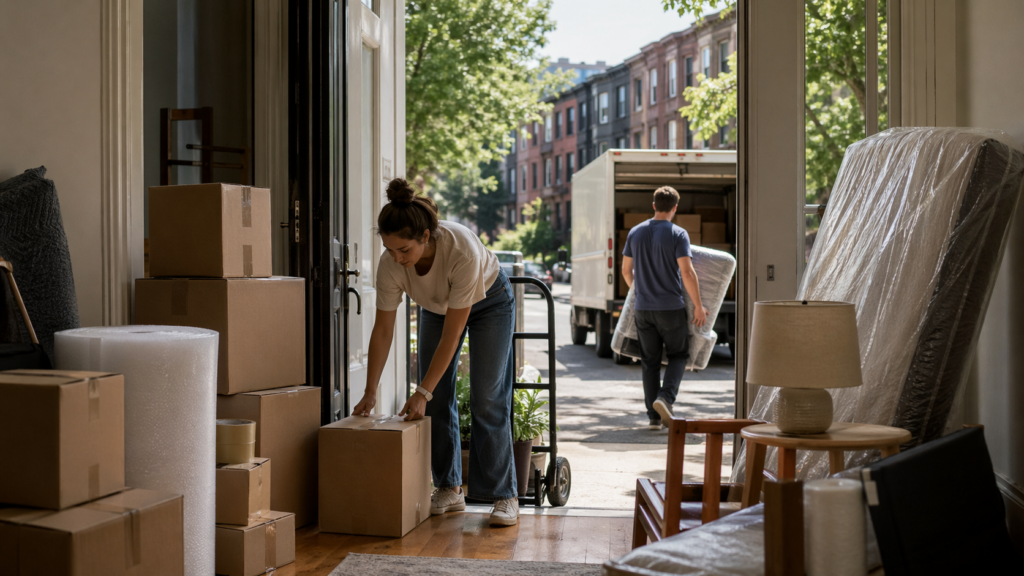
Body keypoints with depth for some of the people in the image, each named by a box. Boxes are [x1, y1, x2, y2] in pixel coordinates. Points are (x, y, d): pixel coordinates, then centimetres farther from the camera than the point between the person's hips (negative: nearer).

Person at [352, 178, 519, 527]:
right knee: (437, 400, -3)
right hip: (437, 306, 4)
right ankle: (449, 489, 9)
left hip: (489, 301, -4)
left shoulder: (462, 250, -42)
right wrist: (370, 392, -16)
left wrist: (422, 392, -32)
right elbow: (382, 330, -17)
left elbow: (451, 335, -36)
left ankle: (504, 496, -4)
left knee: (487, 401, -11)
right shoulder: (391, 264, -29)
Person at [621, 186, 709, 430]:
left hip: (643, 308, 4)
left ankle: (654, 416, 9)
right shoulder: (678, 234, -9)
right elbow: (687, 273, -16)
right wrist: (698, 306, -8)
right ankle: (665, 397, -11)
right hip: (671, 308, -4)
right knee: (678, 355, 12)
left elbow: (626, 270, 12)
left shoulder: (635, 233, 5)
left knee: (650, 361, 9)